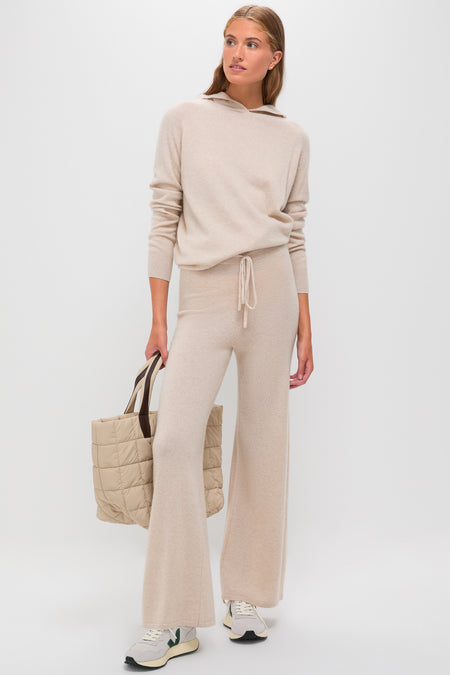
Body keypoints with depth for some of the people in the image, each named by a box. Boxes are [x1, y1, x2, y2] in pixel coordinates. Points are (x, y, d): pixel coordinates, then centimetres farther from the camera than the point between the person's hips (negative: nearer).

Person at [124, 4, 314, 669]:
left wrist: (305, 328, 8)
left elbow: (296, 236, 11)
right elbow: (164, 218, 4)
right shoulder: (184, 119, 7)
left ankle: (246, 597, 20)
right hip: (203, 295, -1)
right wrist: (158, 320, 0)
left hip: (271, 288, 1)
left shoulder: (292, 137, 10)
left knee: (263, 439, 4)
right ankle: (173, 620, -1)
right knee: (175, 438, -12)